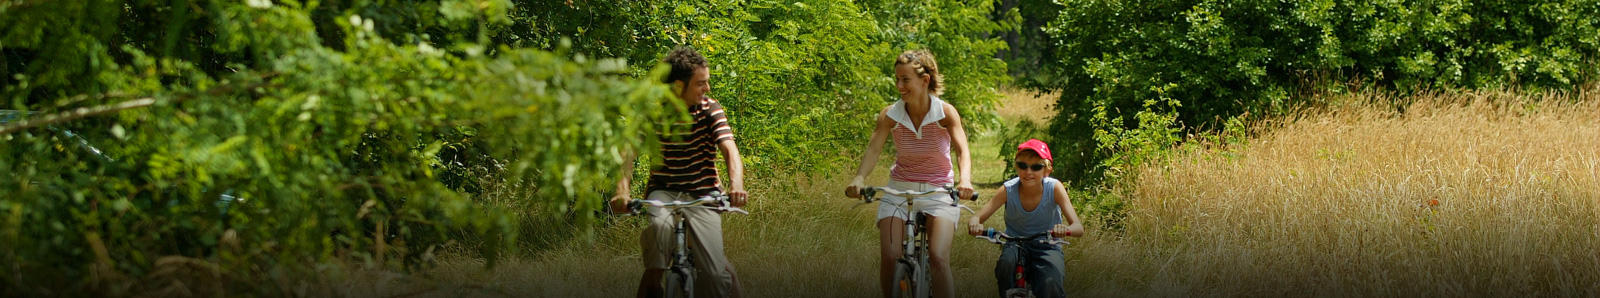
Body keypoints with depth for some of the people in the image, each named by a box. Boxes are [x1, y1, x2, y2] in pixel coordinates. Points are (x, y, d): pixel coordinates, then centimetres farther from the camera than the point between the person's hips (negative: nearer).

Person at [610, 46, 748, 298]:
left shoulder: (710, 110, -6)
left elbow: (730, 150, -18)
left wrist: (737, 185, -39)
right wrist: (622, 191, -34)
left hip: (703, 194, 0)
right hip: (664, 190, 0)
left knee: (715, 272, -18)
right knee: (660, 224, -37)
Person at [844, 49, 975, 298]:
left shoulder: (945, 112, -11)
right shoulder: (890, 115, -7)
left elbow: (962, 150, -21)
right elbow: (873, 149, -19)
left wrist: (965, 179, -42)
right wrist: (859, 178, -39)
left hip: (939, 191, -2)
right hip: (899, 190, 2)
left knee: (938, 259, -21)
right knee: (888, 258, -16)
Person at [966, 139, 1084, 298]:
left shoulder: (1054, 188, -17)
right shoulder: (1008, 190, -15)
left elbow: (1078, 228, -23)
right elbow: (976, 218, -16)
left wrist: (1065, 229, -47)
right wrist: (974, 224, -41)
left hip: (1046, 247, -1)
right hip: (1015, 244, 1)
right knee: (1007, 263, -34)